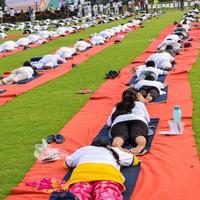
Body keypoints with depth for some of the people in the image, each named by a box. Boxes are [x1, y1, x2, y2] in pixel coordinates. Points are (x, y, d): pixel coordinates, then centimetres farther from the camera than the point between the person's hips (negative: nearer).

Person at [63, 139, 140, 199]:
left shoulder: (83, 150, 41)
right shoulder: (114, 150, 41)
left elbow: (67, 163, 56)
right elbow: (135, 160, 56)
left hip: (82, 173, 1)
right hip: (108, 174, -1)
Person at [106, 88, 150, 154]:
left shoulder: (117, 107, 36)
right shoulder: (140, 104, 37)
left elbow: (109, 122, 35)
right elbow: (147, 119, 45)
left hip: (118, 122, 1)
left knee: (119, 137, -28)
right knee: (139, 137, -28)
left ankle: (117, 147, -63)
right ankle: (140, 146, -64)